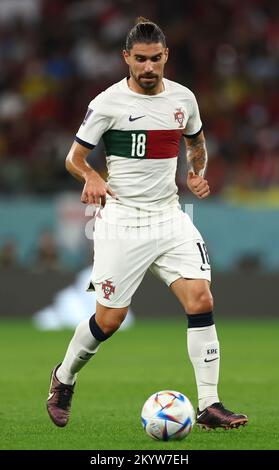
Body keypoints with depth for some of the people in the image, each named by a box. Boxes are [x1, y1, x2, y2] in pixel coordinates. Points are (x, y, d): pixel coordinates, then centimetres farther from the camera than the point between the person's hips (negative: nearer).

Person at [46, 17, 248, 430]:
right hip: (122, 222, -4)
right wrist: (92, 177, -23)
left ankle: (209, 405, -9)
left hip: (169, 216, 4)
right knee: (109, 320, 0)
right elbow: (74, 157, -2)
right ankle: (63, 378, 29)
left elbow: (196, 143, 25)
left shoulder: (183, 98, 6)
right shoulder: (108, 103, -8)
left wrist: (198, 174, 5)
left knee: (201, 300, -12)